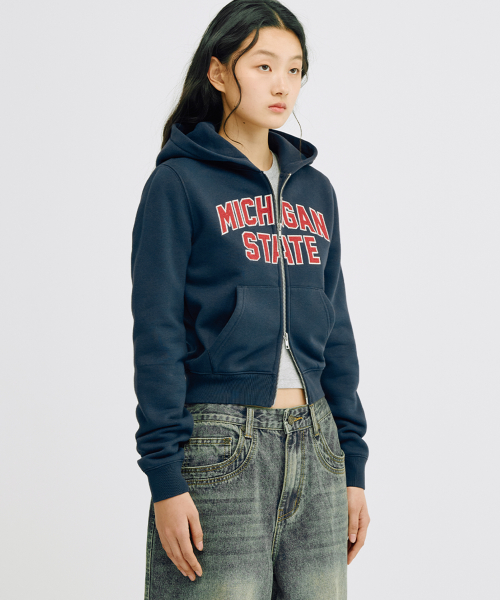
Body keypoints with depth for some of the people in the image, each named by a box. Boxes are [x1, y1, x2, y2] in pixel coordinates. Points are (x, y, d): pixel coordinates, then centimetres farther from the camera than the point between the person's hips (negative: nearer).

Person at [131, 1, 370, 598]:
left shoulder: (316, 190, 13)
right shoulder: (179, 183, -3)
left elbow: (336, 332, 15)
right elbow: (157, 335, -8)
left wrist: (353, 466, 11)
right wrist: (165, 477, -14)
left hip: (314, 448, 5)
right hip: (220, 449, -5)